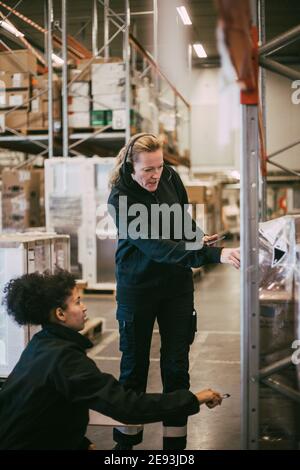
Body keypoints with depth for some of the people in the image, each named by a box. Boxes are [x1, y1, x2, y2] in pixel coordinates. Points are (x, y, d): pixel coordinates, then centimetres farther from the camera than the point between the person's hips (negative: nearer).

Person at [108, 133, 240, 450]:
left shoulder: (170, 177, -5)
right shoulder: (121, 199, -20)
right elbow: (157, 246, -32)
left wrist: (197, 237, -5)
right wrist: (214, 255, -39)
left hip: (177, 284, 4)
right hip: (137, 288, -3)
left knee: (176, 365, 6)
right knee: (134, 364, 9)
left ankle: (175, 441, 18)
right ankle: (126, 439, 27)